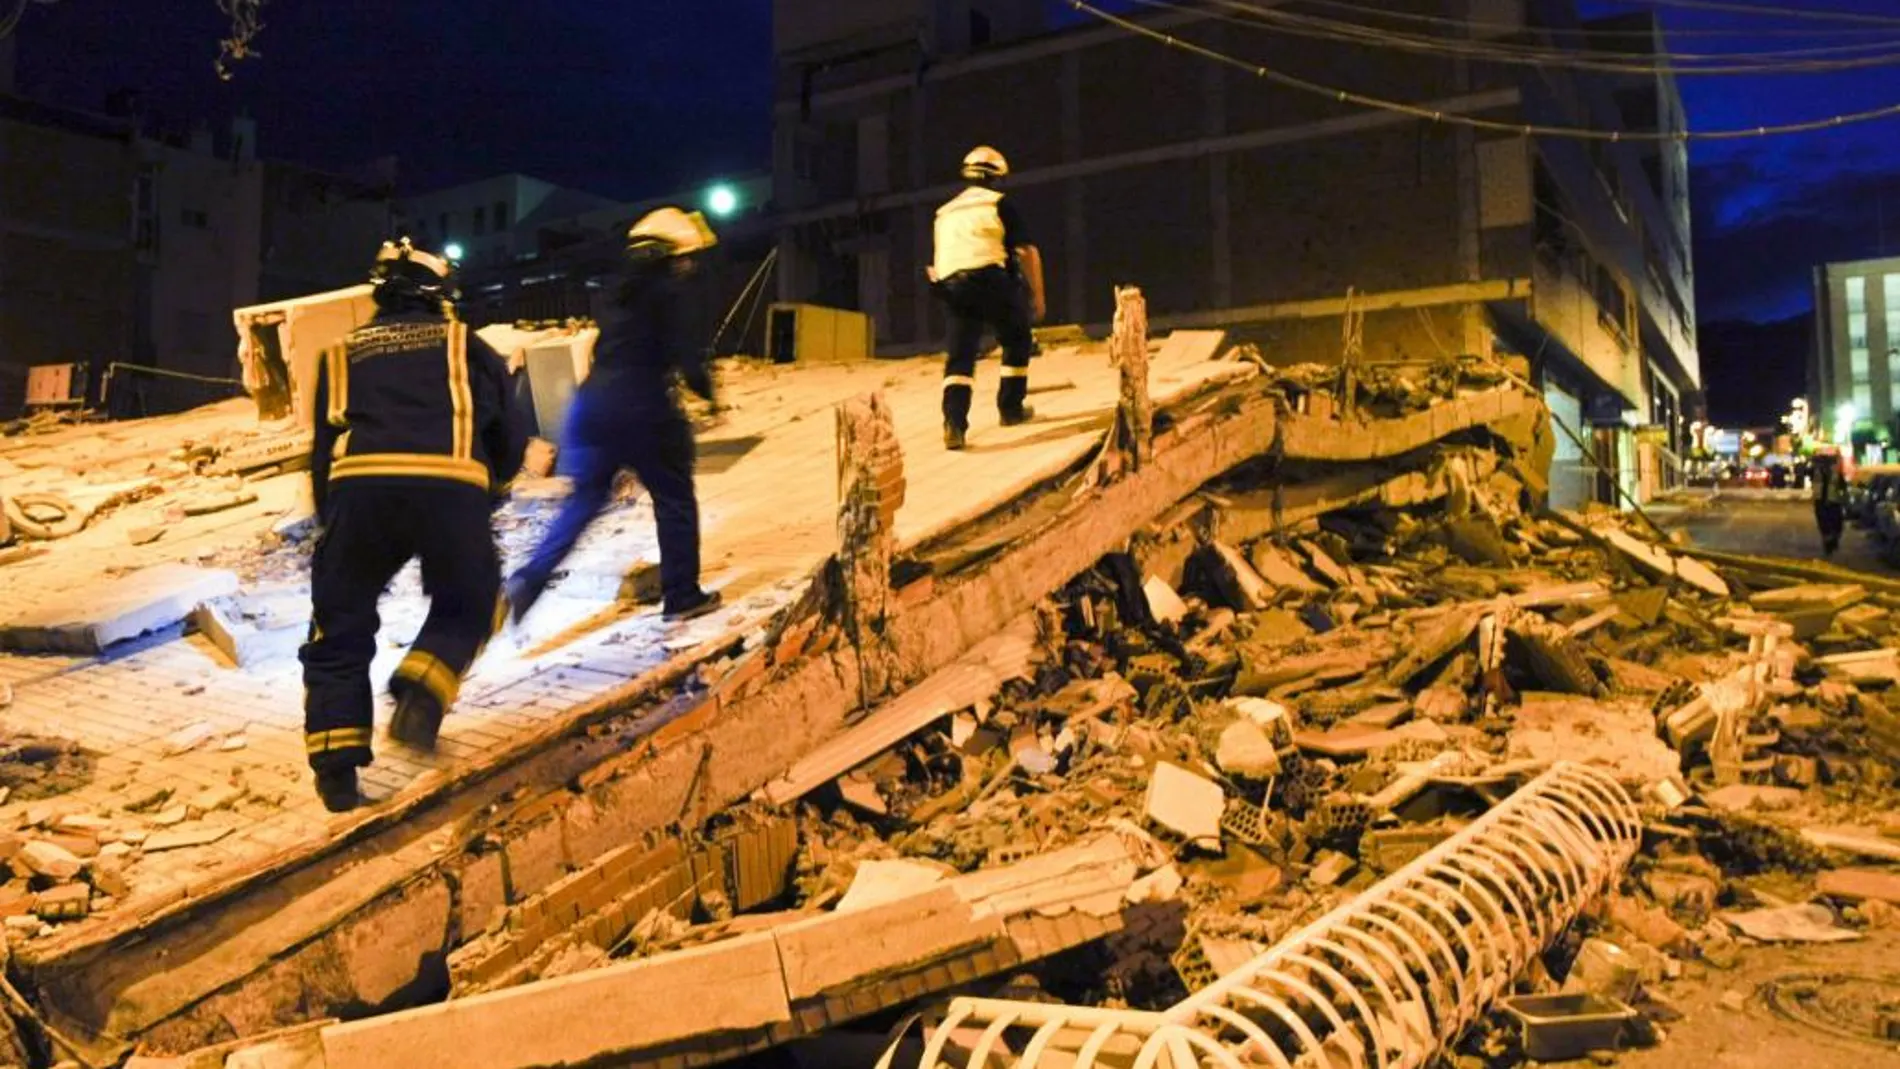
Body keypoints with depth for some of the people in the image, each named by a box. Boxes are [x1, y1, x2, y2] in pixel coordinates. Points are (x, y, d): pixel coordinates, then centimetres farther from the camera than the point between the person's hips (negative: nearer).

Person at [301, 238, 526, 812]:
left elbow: (322, 457, 25)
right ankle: (424, 690, -2)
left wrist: (334, 531, 34)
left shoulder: (341, 355, 28)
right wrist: (487, 492, 41)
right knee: (468, 603, 22)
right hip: (452, 486, -1)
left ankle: (336, 761, 10)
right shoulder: (466, 345, 24)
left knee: (342, 625, 17)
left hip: (358, 485, 1)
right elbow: (511, 441, 23)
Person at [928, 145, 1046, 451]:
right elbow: (1028, 251, 1)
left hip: (952, 286, 4)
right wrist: (1038, 295, 8)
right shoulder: (998, 203, 8)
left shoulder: (944, 213, 24)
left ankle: (954, 423, -18)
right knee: (1017, 342, 19)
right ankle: (1011, 408, 22)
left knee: (960, 357, 2)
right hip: (992, 281, -4)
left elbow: (933, 267, 24)